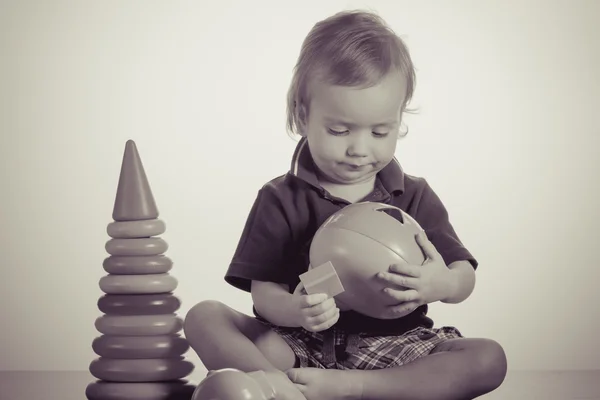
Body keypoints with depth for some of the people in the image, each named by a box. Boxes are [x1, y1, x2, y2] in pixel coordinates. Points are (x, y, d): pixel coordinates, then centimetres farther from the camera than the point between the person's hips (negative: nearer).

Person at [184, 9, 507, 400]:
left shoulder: (415, 197, 6)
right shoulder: (281, 200, 2)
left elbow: (465, 276, 3)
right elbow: (264, 292, -5)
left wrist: (443, 285, -24)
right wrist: (295, 310, -31)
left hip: (391, 346, 1)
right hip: (301, 345, -1)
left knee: (489, 359, -24)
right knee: (203, 317, -20)